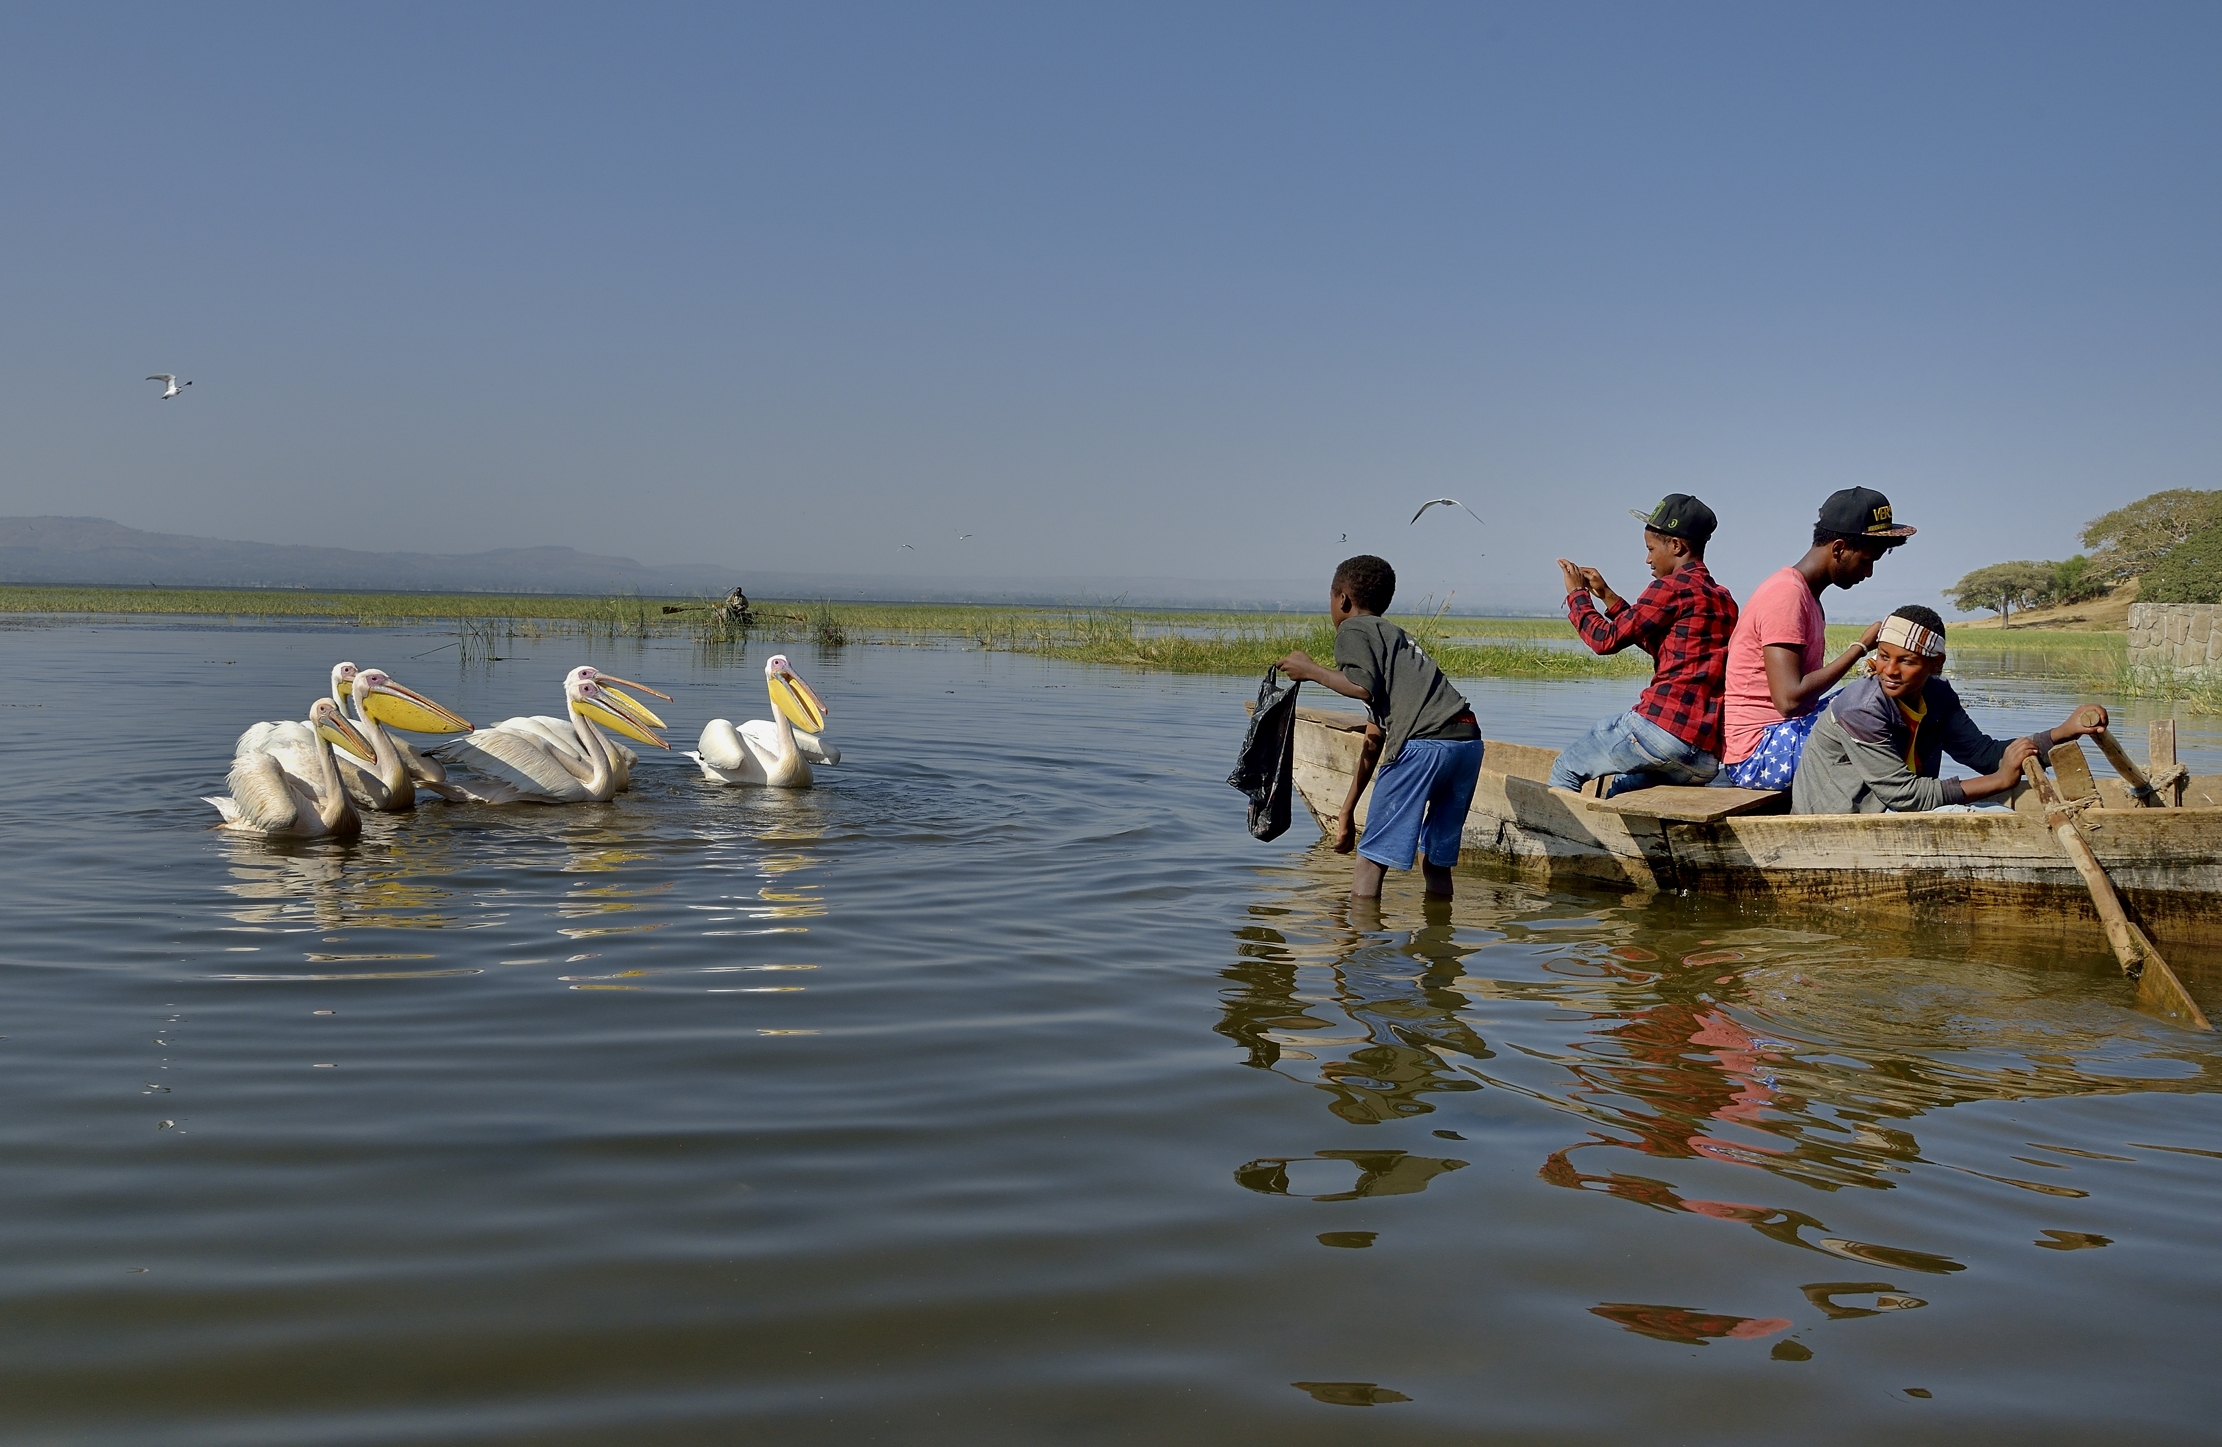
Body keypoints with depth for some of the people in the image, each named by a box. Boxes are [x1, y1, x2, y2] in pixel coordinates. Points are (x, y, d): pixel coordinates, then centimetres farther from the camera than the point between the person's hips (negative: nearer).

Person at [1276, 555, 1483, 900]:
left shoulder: (1353, 629, 10)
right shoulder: (1389, 634, 34)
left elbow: (1363, 688, -12)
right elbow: (1373, 741, 34)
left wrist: (1310, 671, 5)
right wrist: (1348, 810, 36)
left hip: (1424, 743, -8)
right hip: (1469, 739, 9)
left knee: (1371, 858, 0)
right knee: (1436, 861, 17)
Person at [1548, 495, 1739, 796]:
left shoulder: (1673, 586, -6)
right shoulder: (1723, 599, 20)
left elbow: (1606, 639, -4)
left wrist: (1577, 594, 12)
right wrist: (1608, 596, 30)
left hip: (1662, 728, -9)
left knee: (1565, 769, 11)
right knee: (1623, 788, 35)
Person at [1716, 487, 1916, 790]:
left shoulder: (1805, 594, 17)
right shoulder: (1786, 595, -15)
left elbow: (1806, 688, 14)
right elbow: (1789, 700, -24)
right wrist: (1862, 646, -16)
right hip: (1759, 755, -10)